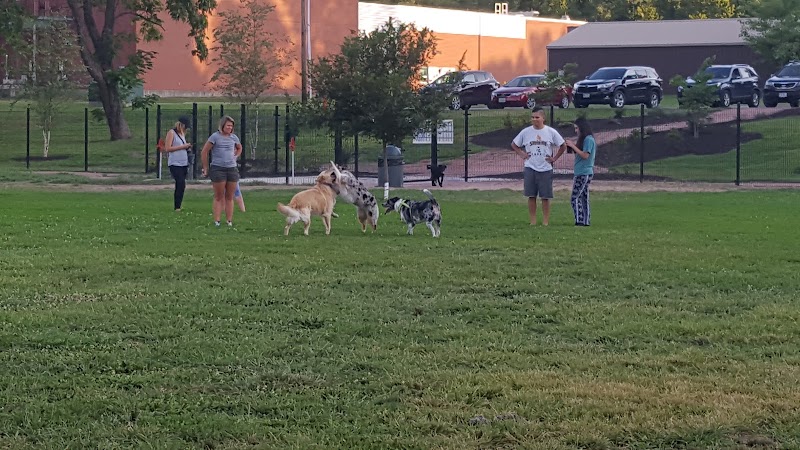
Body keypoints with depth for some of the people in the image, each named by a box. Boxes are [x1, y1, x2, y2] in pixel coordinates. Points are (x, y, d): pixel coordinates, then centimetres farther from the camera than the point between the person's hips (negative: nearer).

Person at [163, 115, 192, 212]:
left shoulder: (182, 133, 18)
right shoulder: (171, 133, -5)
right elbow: (167, 148, -13)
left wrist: (187, 146, 8)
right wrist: (182, 147, -14)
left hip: (184, 164, 8)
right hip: (175, 164, -8)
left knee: (180, 185, 8)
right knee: (181, 184, -18)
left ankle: (178, 207, 12)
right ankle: (177, 207, -17)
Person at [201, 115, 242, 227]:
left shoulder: (233, 137, 12)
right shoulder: (215, 137, -4)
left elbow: (239, 148, 33)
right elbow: (204, 152, -4)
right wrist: (205, 168, -3)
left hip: (232, 169, 5)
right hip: (218, 169, -5)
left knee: (229, 197, 6)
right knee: (219, 197, -3)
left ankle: (229, 221, 8)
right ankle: (216, 221, -2)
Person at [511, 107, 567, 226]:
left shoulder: (551, 132, 0)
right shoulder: (526, 132, 3)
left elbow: (563, 146, 10)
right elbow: (514, 144, 15)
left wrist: (555, 158, 4)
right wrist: (521, 154, 4)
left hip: (546, 169, -1)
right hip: (530, 168, 1)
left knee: (545, 197, 0)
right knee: (531, 196, 0)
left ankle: (545, 222, 6)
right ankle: (533, 221, 6)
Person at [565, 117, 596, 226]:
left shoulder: (588, 139, -12)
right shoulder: (584, 139, 18)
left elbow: (585, 155, -18)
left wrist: (573, 146, -14)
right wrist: (572, 147, 7)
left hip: (584, 173, -10)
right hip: (581, 173, 10)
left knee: (575, 198, -13)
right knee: (583, 198, 10)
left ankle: (579, 221, -17)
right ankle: (585, 221, 10)